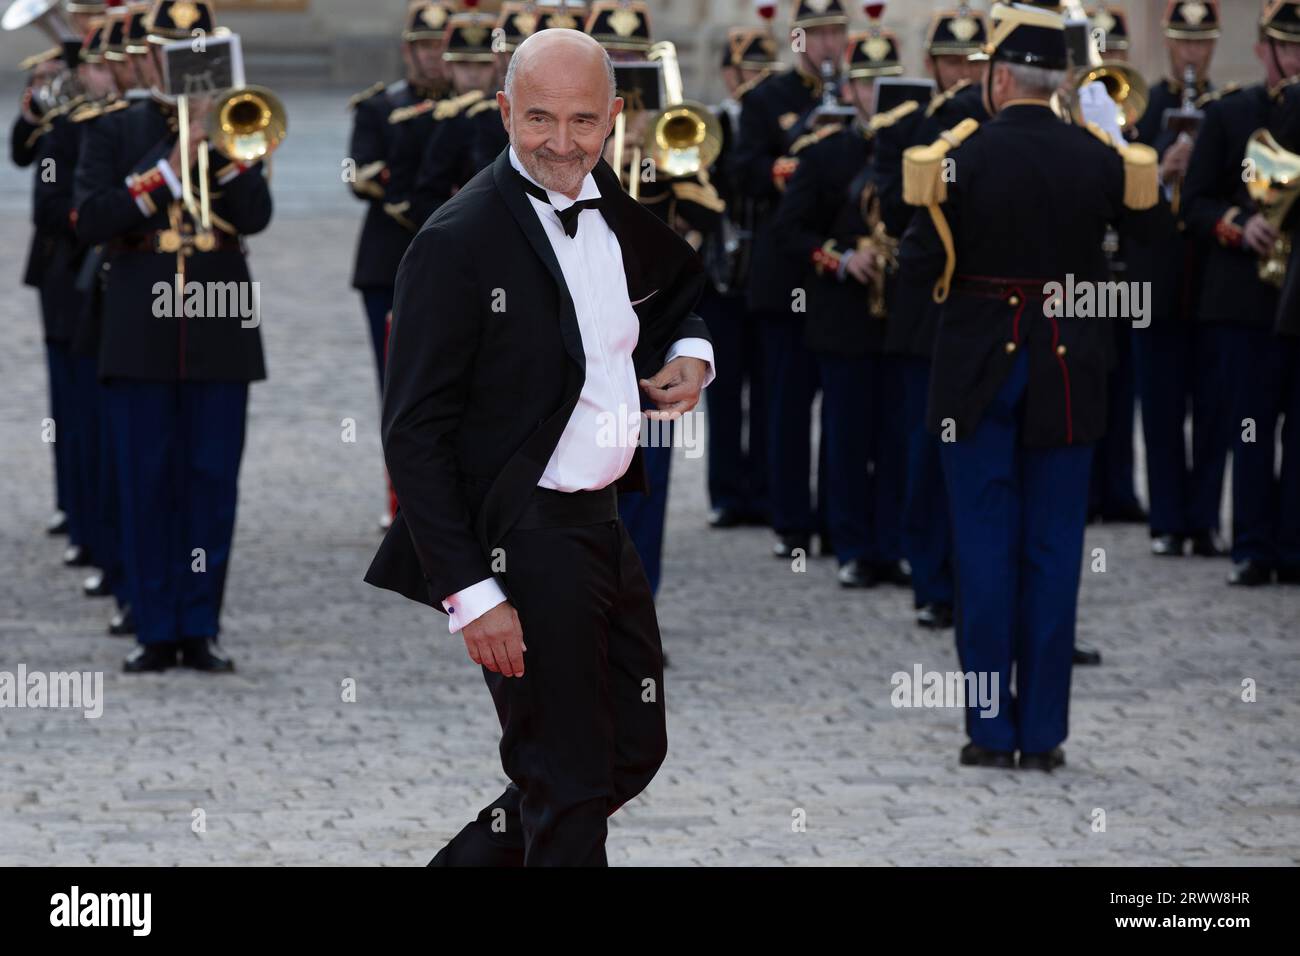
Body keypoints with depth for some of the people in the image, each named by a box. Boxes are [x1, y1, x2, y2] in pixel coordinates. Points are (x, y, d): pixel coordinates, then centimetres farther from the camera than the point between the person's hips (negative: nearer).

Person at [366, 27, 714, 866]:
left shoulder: (623, 207, 6)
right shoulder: (460, 240, -16)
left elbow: (685, 293, 29)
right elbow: (414, 434, -16)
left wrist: (689, 355, 4)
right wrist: (470, 594, -20)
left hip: (608, 526, 8)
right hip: (520, 538, -8)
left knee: (637, 750, 15)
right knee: (568, 788, 1)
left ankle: (469, 860, 30)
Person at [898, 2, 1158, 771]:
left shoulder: (964, 157, -10)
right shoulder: (1097, 157, -4)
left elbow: (924, 260, -10)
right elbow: (1139, 219, 11)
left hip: (980, 367, -2)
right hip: (1068, 372, 2)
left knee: (987, 549, 4)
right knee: (1055, 550, 6)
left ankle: (992, 729, 3)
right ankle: (1045, 730, 5)